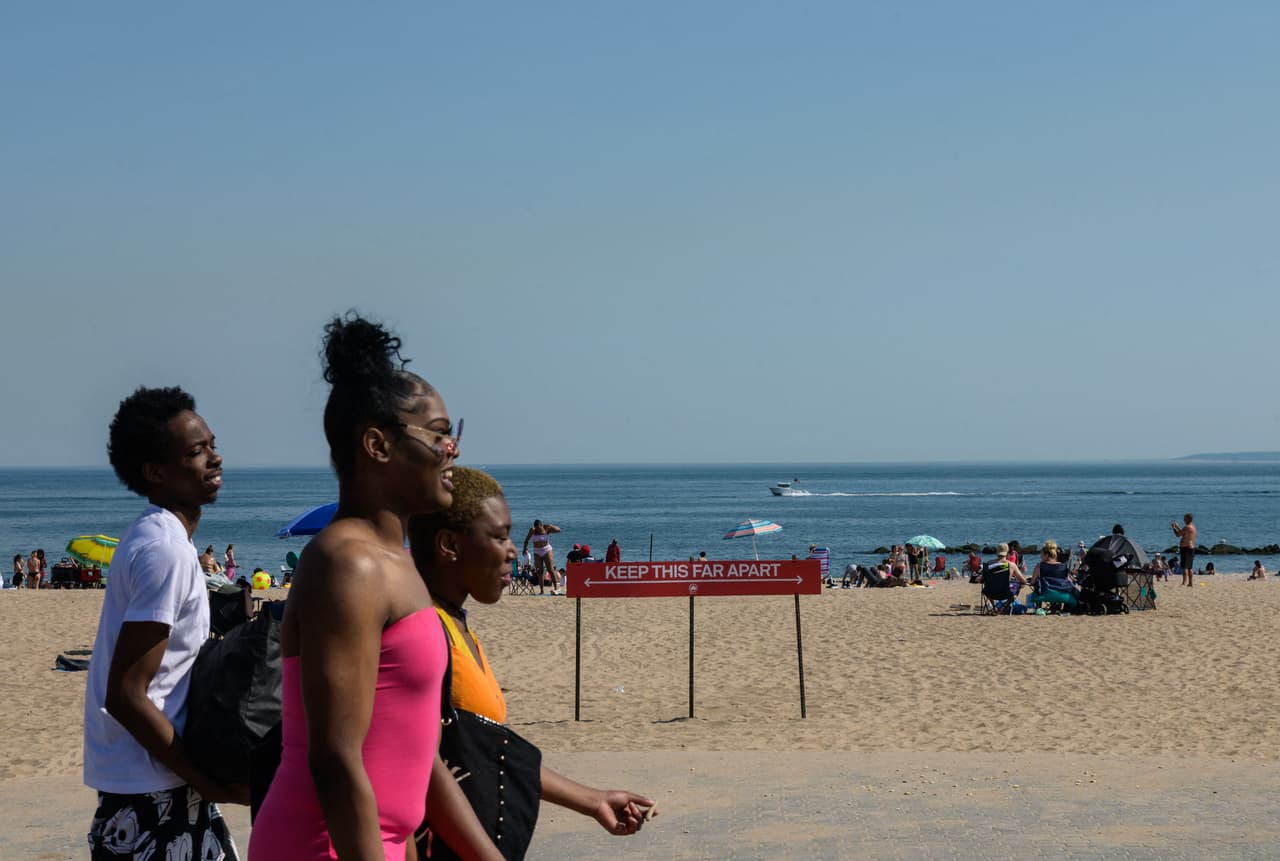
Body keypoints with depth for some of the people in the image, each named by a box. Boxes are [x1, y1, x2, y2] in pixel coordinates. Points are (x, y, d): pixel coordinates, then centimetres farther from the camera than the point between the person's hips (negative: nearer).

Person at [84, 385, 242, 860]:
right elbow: (126, 695, -22)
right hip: (151, 794, -10)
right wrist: (207, 781, -16)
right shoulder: (166, 550, -18)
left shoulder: (154, 536, 12)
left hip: (164, 783, 10)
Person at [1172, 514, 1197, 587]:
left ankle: (1184, 582, -15)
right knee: (1189, 567, 14)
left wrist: (1173, 528, 4)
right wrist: (1177, 527, 29)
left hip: (1185, 548, -10)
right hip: (1191, 548, 10)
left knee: (1184, 567, -11)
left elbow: (1178, 534, -12)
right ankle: (1190, 582, 16)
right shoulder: (1193, 526, 15)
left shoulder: (1187, 527, -15)